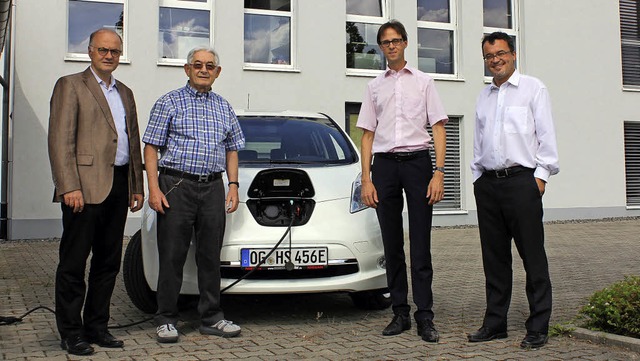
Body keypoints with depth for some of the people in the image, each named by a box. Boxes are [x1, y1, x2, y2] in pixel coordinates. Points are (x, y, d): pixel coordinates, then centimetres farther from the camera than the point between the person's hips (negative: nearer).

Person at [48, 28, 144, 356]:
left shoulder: (125, 93, 20)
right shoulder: (70, 85, 0)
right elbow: (60, 141, -9)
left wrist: (137, 187, 14)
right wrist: (69, 187, -17)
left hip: (118, 186, 7)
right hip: (86, 186, -7)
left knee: (108, 262, 11)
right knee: (73, 263, 1)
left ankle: (96, 326, 21)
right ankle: (71, 333, 10)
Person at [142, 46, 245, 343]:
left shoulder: (224, 107, 16)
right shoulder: (170, 102, 3)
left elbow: (232, 150, 20)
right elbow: (151, 148, -1)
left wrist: (233, 186, 8)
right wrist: (154, 188, -11)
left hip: (213, 188, 4)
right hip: (176, 186, -4)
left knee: (210, 257, 8)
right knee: (172, 257, -1)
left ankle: (211, 318, 17)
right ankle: (166, 320, 10)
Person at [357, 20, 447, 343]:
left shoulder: (423, 82, 11)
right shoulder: (374, 86, 16)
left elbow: (438, 128, 5)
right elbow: (368, 135, 13)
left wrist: (439, 173, -7)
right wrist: (366, 179, 4)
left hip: (417, 160, -2)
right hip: (384, 163, 3)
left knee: (420, 243, -5)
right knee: (392, 244, 4)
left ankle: (425, 316, -2)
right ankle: (400, 313, 12)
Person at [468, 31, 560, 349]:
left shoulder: (533, 88, 5)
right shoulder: (484, 96, 20)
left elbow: (546, 136, -1)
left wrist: (540, 176, -8)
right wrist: (477, 176, 13)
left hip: (521, 180, -5)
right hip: (488, 182, 5)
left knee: (532, 255, -3)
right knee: (494, 257, 8)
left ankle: (538, 327, 4)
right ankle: (495, 323, 16)